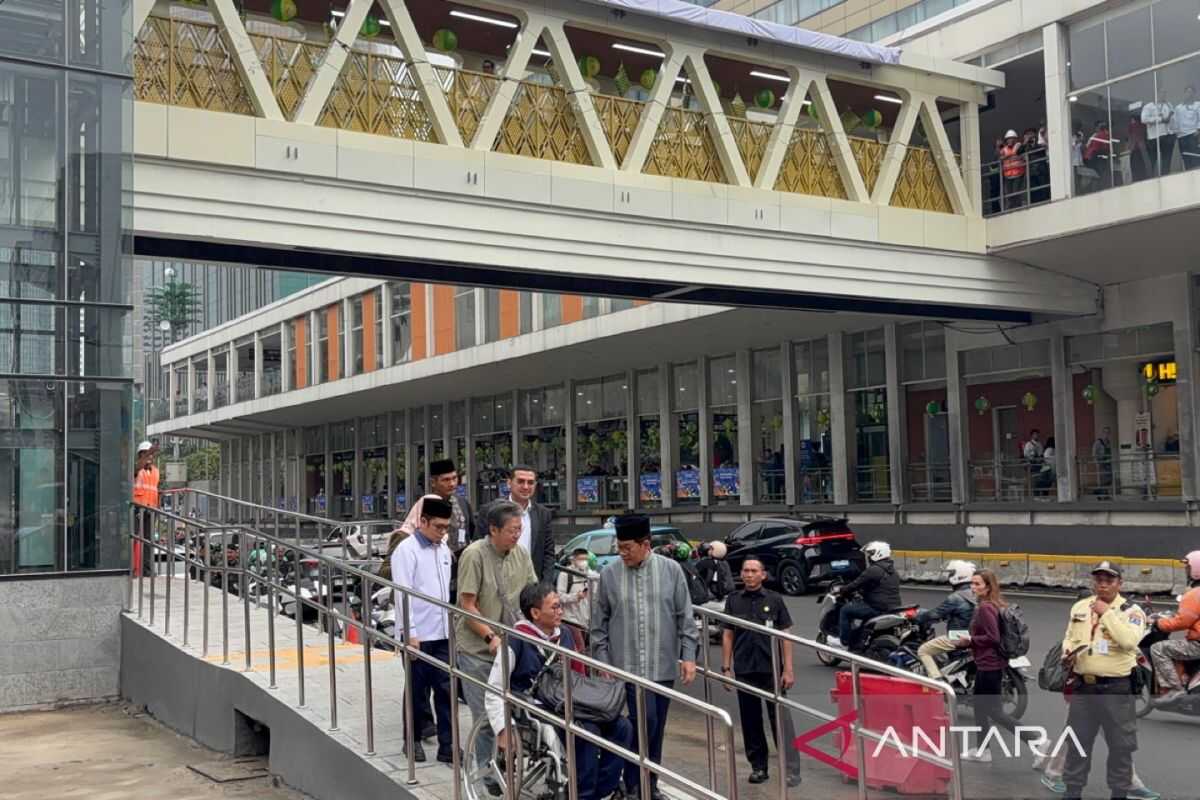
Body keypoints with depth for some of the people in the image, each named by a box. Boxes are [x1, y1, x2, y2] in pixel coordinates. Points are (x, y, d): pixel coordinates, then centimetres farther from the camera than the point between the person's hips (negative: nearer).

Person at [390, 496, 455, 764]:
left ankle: (447, 745, 7)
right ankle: (413, 740, 21)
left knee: (445, 689, 3)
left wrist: (450, 624, 15)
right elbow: (402, 593, -14)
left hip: (442, 633, 6)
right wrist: (410, 632, -17)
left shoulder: (443, 550, 11)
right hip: (418, 634, -6)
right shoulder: (406, 550, -10)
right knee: (418, 690, 6)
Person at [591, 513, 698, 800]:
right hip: (628, 665, -2)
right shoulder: (609, 574, -2)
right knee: (645, 720, -11)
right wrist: (603, 661, 1)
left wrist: (688, 655, -1)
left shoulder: (671, 570, 0)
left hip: (664, 665, 2)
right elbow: (599, 623, 5)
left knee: (656, 727, 10)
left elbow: (685, 617, 4)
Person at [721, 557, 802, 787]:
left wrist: (788, 669, -4)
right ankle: (758, 766, 18)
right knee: (750, 720, 8)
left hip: (772, 669, -2)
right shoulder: (733, 601, 6)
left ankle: (791, 769, -4)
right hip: (744, 670, 2)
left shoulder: (774, 600, 1)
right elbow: (727, 635, 8)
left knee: (780, 718, -5)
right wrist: (726, 667, 3)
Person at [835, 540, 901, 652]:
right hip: (893, 608, 10)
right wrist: (860, 591, 33)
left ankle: (844, 643, 0)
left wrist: (840, 591, 6)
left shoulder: (873, 570, -13)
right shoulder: (892, 571, 17)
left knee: (845, 610, -1)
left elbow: (856, 584, -10)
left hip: (878, 609, -10)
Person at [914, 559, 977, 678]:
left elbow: (936, 614, -14)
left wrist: (916, 617, 2)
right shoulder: (973, 594, 7)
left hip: (957, 638, -9)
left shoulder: (955, 598, -18)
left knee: (923, 651, -3)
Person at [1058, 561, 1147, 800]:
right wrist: (1068, 652, -3)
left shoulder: (1131, 611, -7)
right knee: (1077, 742, 11)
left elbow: (1129, 641, -24)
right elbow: (1069, 638, 18)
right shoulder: (1079, 607, 9)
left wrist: (1107, 613, -19)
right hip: (1084, 685, 5)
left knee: (1120, 745, 5)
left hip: (1117, 687, -4)